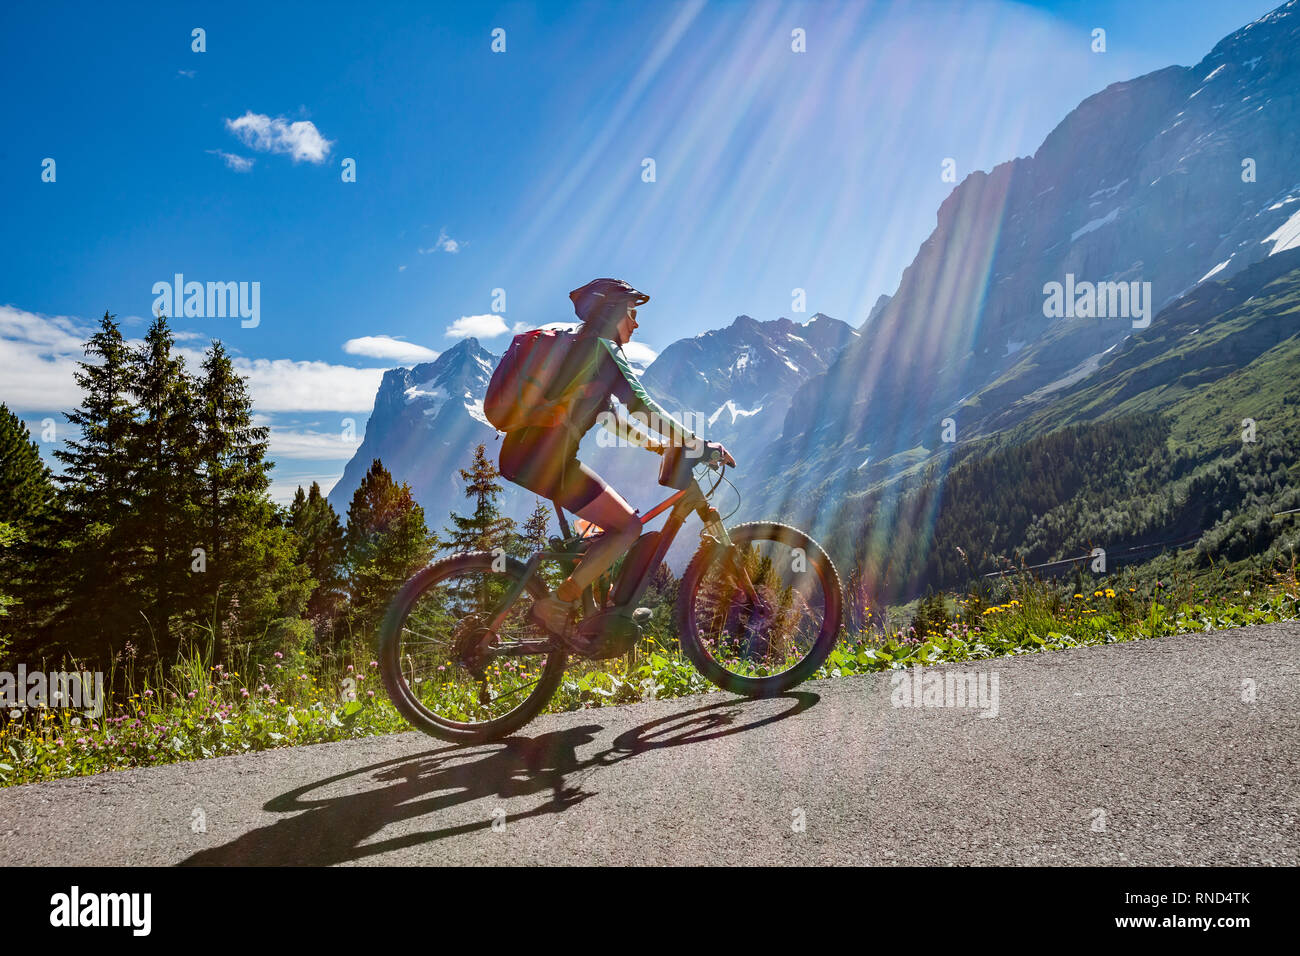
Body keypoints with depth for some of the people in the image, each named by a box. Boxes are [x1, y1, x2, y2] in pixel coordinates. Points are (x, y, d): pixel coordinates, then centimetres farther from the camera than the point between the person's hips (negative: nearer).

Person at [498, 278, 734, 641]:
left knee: (616, 515, 22)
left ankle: (593, 607, 20)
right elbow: (642, 406, -14)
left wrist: (666, 444, 27)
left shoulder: (575, 345, 24)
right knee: (628, 526, -2)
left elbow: (609, 416, 28)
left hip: (519, 452, 10)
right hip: (546, 459, -10)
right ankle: (556, 606, -6)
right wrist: (701, 445, -10)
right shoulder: (601, 348, -4)